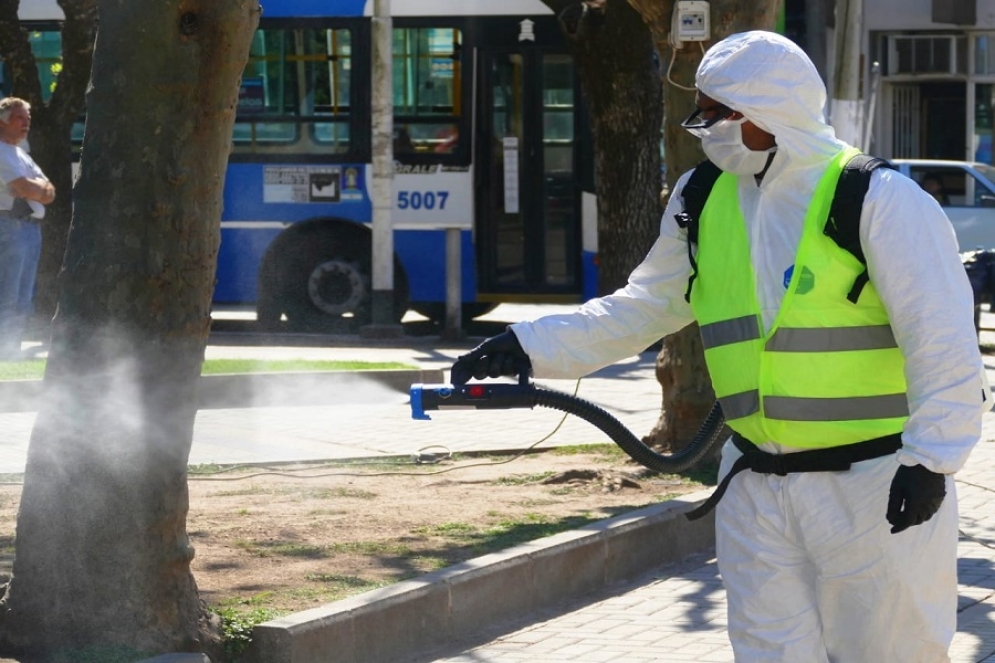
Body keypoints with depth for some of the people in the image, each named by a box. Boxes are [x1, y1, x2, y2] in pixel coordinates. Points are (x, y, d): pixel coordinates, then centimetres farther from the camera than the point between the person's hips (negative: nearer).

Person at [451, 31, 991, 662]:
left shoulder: (878, 198, -12)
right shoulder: (705, 203, 8)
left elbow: (944, 340, -14)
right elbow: (643, 308, 17)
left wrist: (932, 456, -20)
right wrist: (530, 346, 9)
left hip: (876, 488, -6)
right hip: (758, 490, 6)